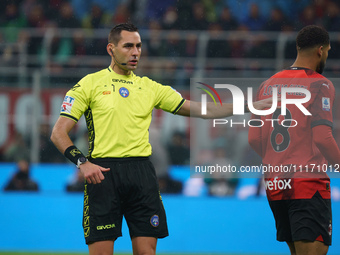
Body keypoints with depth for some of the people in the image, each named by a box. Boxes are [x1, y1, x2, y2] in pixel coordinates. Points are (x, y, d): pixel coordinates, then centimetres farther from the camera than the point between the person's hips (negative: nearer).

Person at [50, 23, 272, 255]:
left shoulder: (149, 87, 15)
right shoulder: (89, 84, 5)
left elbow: (199, 109, 16)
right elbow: (59, 133, 2)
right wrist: (82, 162, -14)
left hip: (142, 173, 3)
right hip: (102, 172, -3)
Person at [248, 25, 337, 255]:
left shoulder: (268, 85, 11)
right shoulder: (320, 85, -9)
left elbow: (254, 139, 11)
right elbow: (322, 139, -17)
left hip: (273, 184, 7)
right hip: (308, 184, -7)